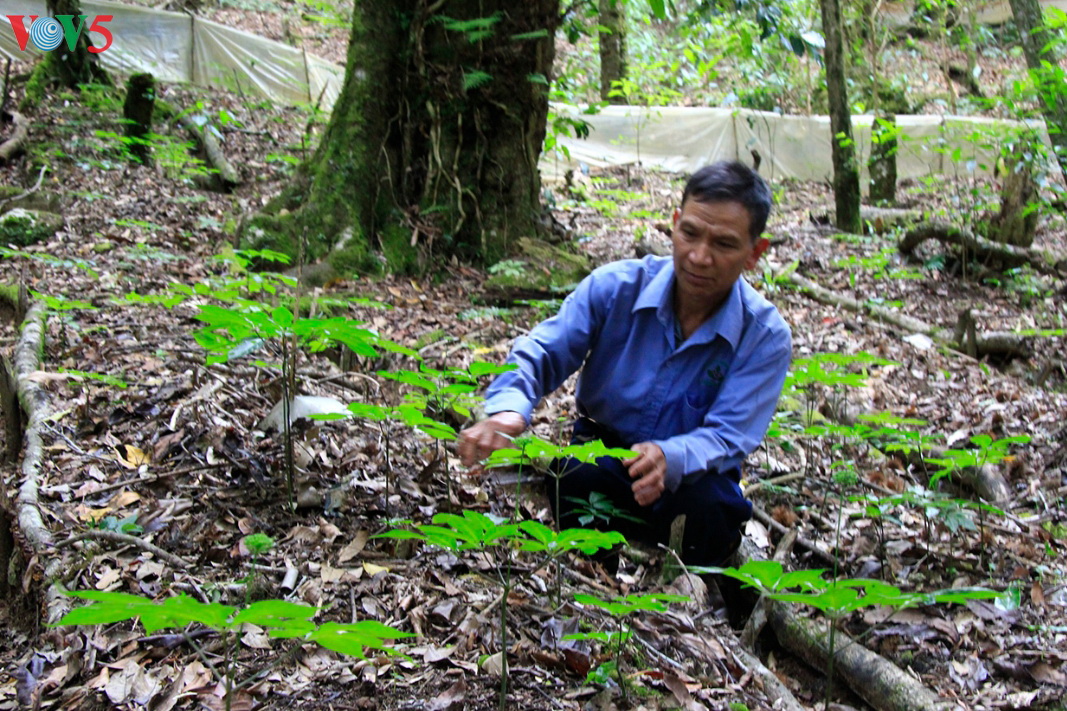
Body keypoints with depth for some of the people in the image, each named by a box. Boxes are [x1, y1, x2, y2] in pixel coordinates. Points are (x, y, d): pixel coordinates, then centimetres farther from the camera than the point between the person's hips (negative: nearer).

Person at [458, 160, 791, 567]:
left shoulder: (766, 338, -14)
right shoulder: (615, 287, -11)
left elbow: (728, 437, -21)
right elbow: (540, 354, -13)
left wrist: (670, 458, -45)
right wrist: (508, 410, -37)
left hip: (691, 474, 0)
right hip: (600, 457, 1)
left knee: (705, 506, -35)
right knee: (579, 479, -34)